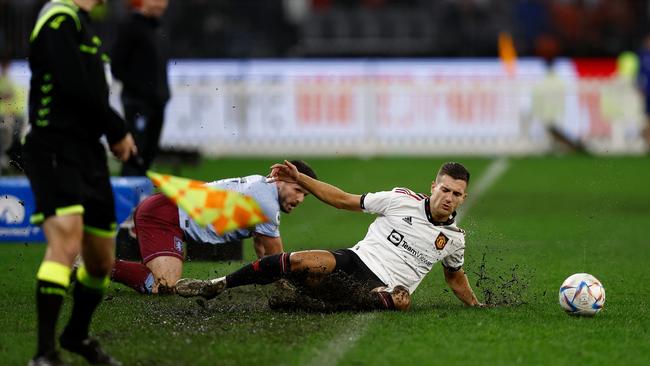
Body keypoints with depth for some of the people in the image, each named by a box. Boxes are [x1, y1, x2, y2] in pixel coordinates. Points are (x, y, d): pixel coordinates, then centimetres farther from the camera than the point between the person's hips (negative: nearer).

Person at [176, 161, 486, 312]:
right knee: (300, 261, -30)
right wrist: (299, 180, 1)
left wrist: (478, 306, 24)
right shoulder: (402, 200, 2)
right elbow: (344, 200, 7)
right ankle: (216, 285, -16)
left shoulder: (454, 238, 10)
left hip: (383, 286, 1)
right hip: (355, 261, -1)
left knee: (401, 299, -39)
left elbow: (455, 277, 30)